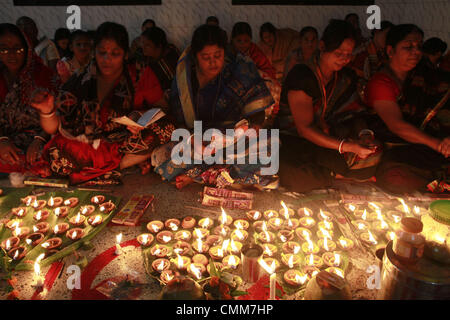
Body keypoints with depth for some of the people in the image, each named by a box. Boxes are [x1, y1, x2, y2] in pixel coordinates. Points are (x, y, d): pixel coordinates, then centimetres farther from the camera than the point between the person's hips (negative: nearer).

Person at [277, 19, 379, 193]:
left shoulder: (347, 77, 7)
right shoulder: (301, 75, -16)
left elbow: (352, 113, 9)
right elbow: (304, 128, -22)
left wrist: (363, 133, -17)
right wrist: (347, 146, -32)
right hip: (293, 140, -5)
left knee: (372, 159, -19)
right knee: (295, 176, -39)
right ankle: (336, 175, -11)